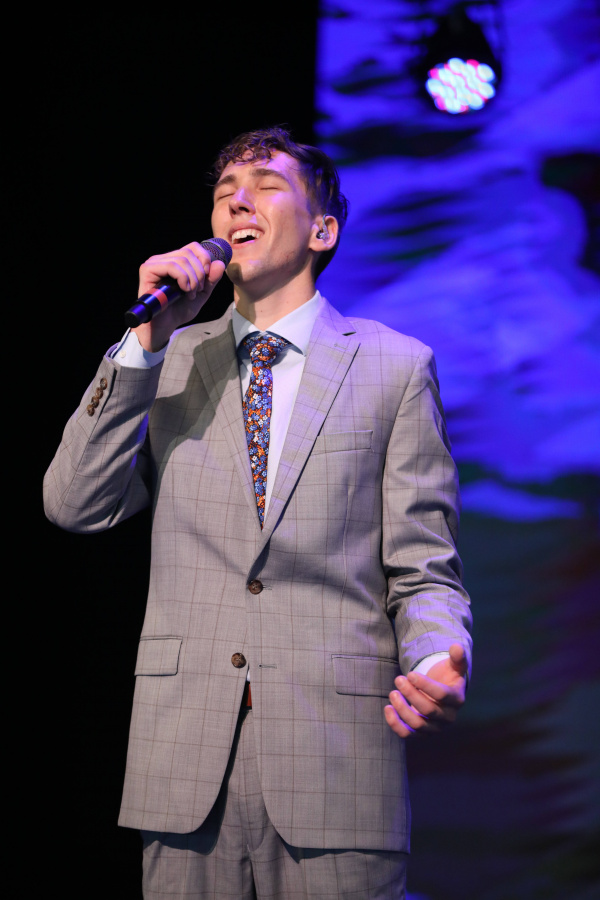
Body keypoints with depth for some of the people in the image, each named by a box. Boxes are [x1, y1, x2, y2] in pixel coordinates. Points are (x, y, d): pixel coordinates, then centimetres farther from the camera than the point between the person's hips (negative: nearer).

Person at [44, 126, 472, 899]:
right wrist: (149, 338, -5)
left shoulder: (394, 367, 7)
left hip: (334, 762, -2)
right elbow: (75, 507, 1)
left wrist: (437, 665, -19)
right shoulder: (170, 362, 13)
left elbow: (423, 571, 3)